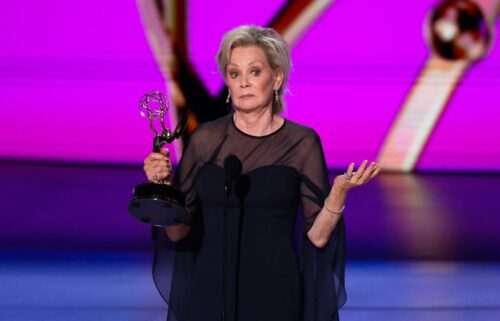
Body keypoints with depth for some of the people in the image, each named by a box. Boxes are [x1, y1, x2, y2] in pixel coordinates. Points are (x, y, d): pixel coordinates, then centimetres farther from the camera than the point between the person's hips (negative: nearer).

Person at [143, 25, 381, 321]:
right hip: (209, 293, 2)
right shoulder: (205, 139, 2)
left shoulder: (302, 142, -2)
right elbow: (179, 232, 4)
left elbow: (317, 236, -3)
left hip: (274, 296, -1)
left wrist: (339, 191, -18)